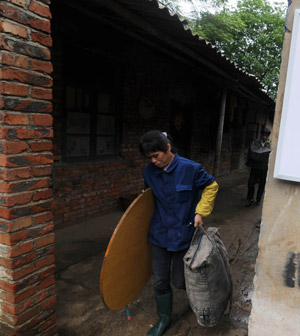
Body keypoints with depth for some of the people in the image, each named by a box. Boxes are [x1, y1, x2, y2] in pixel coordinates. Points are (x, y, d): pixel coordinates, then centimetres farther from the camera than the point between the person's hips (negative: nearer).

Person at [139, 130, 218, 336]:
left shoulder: (190, 168, -17)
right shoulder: (149, 172, -5)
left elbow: (211, 186, -2)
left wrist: (200, 211, -9)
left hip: (183, 234, -3)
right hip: (159, 234, 4)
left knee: (179, 280, 10)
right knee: (160, 281, 12)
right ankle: (164, 319, 39)